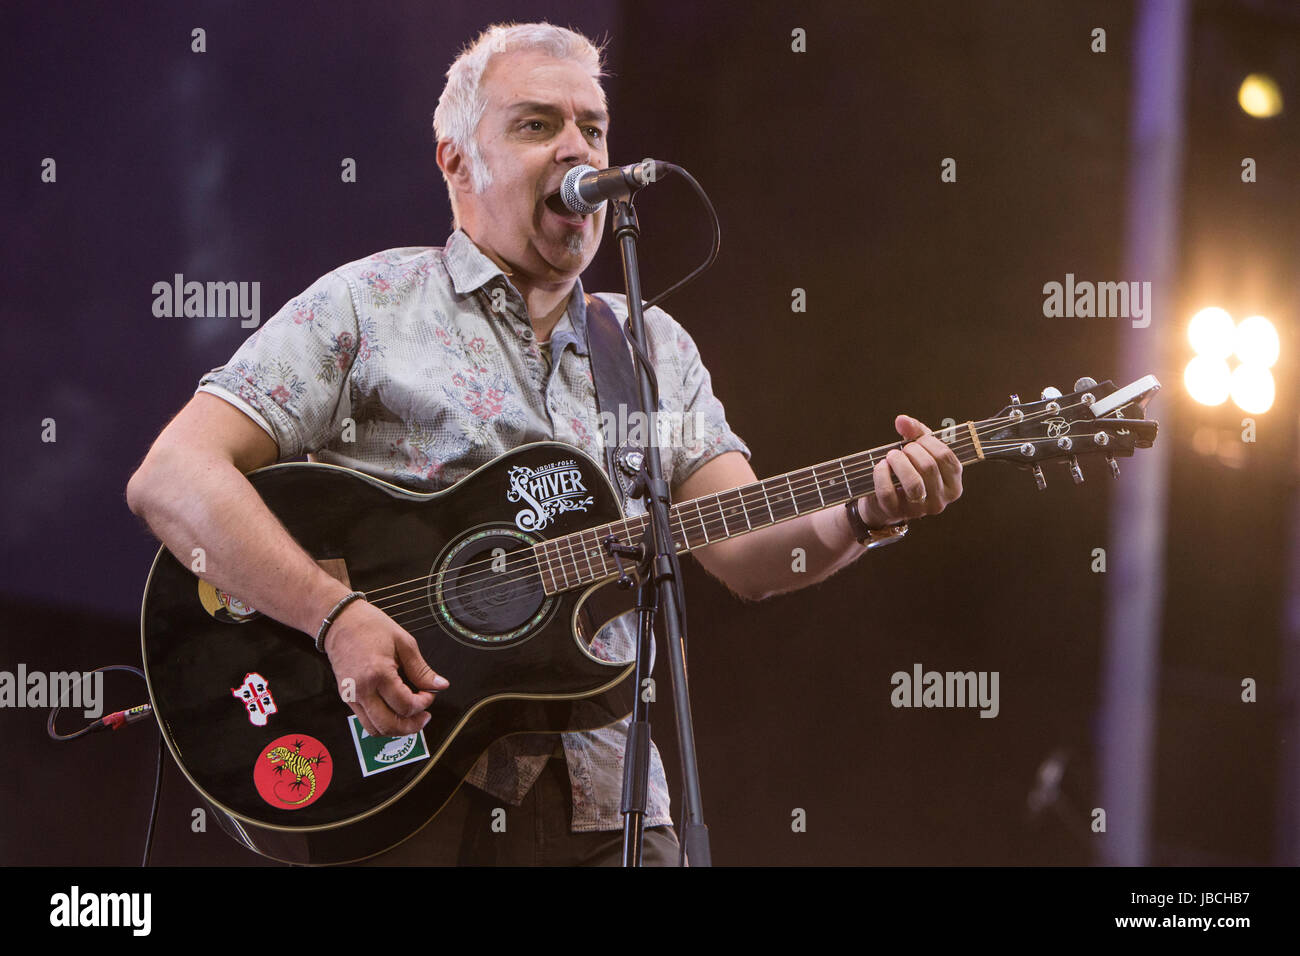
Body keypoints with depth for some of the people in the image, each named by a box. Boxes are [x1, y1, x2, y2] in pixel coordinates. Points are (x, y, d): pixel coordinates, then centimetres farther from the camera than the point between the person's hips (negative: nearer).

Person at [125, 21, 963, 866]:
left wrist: (860, 515, -14)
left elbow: (747, 554, 7)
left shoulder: (655, 346, 17)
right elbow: (170, 479, -7)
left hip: (596, 797, 4)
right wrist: (336, 616, -20)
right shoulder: (366, 306, 3)